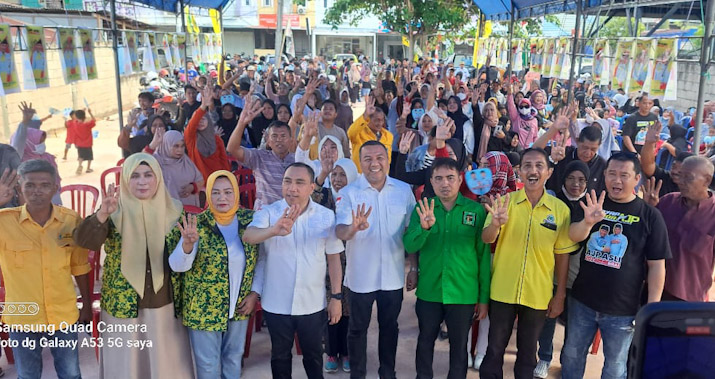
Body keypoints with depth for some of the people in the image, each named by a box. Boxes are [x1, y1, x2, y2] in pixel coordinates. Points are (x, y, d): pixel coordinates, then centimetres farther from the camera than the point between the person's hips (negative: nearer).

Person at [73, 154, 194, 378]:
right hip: (124, 306, -1)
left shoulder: (173, 210, -2)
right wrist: (102, 214, -37)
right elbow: (84, 241, -24)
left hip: (166, 306, 1)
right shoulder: (115, 212, -7)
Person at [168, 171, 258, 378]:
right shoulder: (197, 225, -15)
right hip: (204, 310, -2)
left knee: (234, 360, 21)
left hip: (239, 308, 3)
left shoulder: (250, 220, -6)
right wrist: (188, 244, -44)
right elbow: (177, 265, -25)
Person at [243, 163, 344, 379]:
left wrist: (336, 297, 1)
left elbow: (333, 258, 2)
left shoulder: (327, 216, -5)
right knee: (280, 355, 19)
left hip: (313, 304, 1)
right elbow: (248, 236, -28)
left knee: (314, 354, 19)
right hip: (276, 304, 0)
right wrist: (274, 230, -47)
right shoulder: (268, 212, -9)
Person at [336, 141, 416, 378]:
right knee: (358, 329, 13)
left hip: (393, 276, 2)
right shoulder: (349, 193, -9)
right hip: (360, 276, -2)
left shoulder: (404, 190, -2)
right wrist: (353, 228, -41)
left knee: (389, 327, 18)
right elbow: (340, 231, -19)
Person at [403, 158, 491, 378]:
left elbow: (483, 256, -2)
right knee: (425, 341, 17)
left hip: (463, 294, -1)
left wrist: (484, 298, 0)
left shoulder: (476, 210, -6)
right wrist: (424, 227, -29)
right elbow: (409, 246, -10)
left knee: (459, 346, 14)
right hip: (428, 292, 1)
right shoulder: (422, 209, -2)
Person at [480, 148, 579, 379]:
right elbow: (486, 239, -15)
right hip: (502, 291, 0)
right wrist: (496, 223, -37)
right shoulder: (504, 202, -6)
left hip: (538, 295, 0)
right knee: (495, 349, 12)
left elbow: (562, 254, 1)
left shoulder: (560, 209, -5)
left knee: (527, 353, 17)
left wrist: (560, 295, 2)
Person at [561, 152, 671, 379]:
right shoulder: (593, 203, 0)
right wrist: (587, 222, -37)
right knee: (572, 355, 16)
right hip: (582, 301, 2)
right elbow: (573, 235, -15)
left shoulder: (650, 216, -6)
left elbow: (656, 265, -5)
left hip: (622, 309, -2)